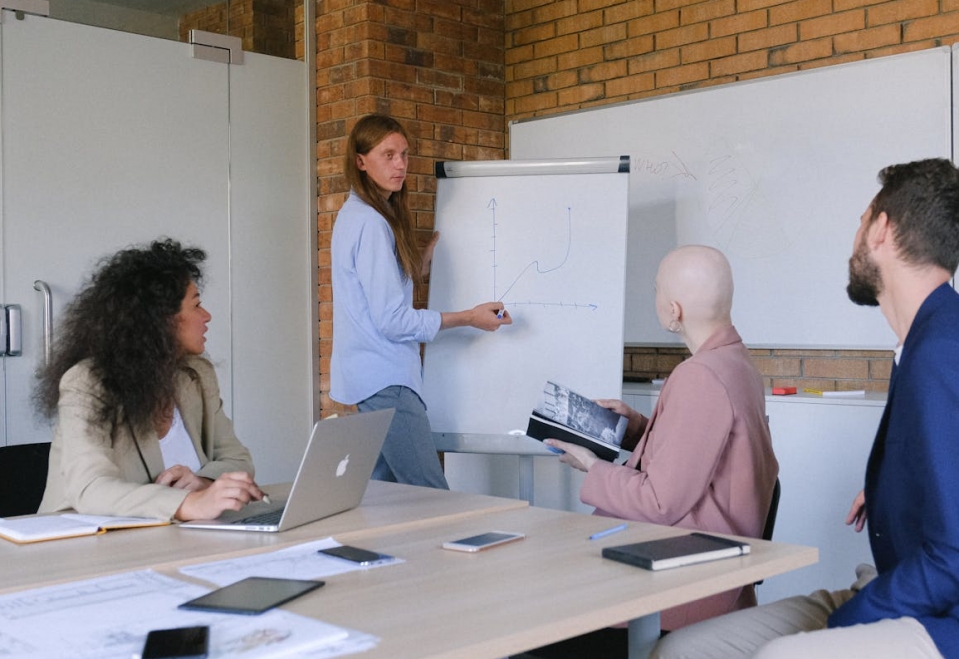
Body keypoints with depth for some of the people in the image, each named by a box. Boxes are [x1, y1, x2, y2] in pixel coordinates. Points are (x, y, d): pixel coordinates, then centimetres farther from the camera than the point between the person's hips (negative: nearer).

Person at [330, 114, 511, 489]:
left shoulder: (356, 215, 15)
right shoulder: (369, 223, -15)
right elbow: (393, 320, -17)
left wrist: (424, 262, 17)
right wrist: (469, 318, -13)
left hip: (373, 377, 10)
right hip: (385, 380, -10)